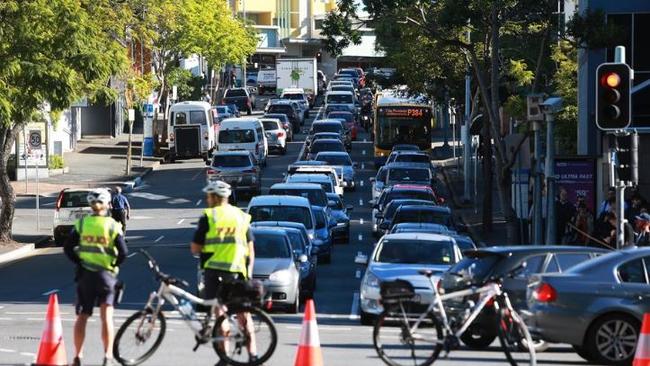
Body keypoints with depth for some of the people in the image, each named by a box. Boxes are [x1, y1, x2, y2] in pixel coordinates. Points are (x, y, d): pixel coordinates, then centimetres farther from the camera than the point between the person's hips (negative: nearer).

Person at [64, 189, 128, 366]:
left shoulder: (81, 223, 0)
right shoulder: (113, 225, -5)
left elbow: (68, 248, -1)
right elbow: (123, 252, -10)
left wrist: (79, 262, 11)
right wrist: (114, 265, 6)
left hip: (85, 275, 2)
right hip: (106, 274, -2)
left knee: (82, 317, 11)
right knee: (106, 316, -1)